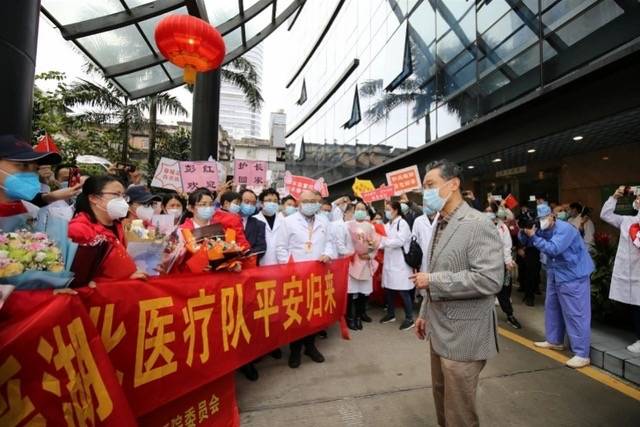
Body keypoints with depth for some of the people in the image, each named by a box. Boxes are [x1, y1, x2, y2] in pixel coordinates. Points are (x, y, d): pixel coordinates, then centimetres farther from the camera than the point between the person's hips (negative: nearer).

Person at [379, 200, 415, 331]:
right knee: (388, 289, 13)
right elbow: (385, 241, 13)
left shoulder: (402, 223, -9)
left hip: (400, 262, -7)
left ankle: (409, 319, 12)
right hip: (389, 261, 7)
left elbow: (400, 241, -19)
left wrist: (384, 242, -22)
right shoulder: (387, 225, 13)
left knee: (403, 291, -1)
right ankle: (391, 314, 29)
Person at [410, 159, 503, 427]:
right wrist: (425, 313, 16)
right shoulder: (440, 224, 9)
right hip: (439, 330, 8)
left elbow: (490, 279, -28)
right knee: (441, 398, 24)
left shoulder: (478, 225, -18)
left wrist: (432, 280, -23)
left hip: (462, 336, -8)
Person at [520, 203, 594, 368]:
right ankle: (554, 341, 33)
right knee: (552, 308, 17)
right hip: (555, 275, 9)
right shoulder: (542, 230, 2)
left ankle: (582, 354, 3)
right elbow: (525, 241, 2)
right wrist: (524, 231, -18)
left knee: (575, 314, -5)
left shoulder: (564, 229, -22)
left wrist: (533, 236, -31)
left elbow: (553, 249, -33)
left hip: (573, 277, -9)